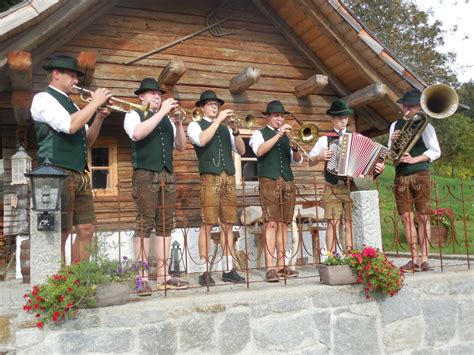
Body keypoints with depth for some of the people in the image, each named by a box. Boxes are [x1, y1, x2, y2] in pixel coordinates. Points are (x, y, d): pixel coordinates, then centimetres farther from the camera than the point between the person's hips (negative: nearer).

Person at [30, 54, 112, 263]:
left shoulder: (70, 104, 21)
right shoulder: (43, 98, -3)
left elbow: (87, 141, 20)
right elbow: (70, 126, -19)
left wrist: (99, 117, 6)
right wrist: (95, 102, -9)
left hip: (80, 175, 8)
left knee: (87, 229, 6)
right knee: (60, 233, -6)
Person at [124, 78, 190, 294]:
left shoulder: (167, 119, 21)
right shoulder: (133, 115, 5)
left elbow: (181, 147, 14)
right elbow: (137, 134, -18)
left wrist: (178, 124, -1)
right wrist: (162, 112, -15)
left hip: (167, 175, 6)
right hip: (145, 175, -6)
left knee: (165, 225, 2)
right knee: (145, 224, -10)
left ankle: (163, 276, 5)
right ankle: (142, 277, -9)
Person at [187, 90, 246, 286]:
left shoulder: (225, 128, 21)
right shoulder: (195, 126, 8)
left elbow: (241, 150, 11)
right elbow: (202, 140, -15)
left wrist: (235, 130, -3)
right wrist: (218, 120, -10)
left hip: (229, 178, 5)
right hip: (210, 178, -5)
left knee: (227, 224, 3)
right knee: (207, 224, -8)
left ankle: (228, 269, 7)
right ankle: (204, 271, -4)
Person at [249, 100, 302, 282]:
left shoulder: (286, 136, 20)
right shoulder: (259, 134, 7)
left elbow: (298, 161, 14)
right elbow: (259, 151, -14)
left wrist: (295, 148, -7)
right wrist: (278, 134, -17)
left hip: (288, 183, 5)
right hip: (269, 182, -5)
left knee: (283, 224, 3)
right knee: (271, 223, -12)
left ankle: (281, 265, 7)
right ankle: (270, 268, -13)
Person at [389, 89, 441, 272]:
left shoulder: (424, 125, 1)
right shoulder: (395, 126, 12)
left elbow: (435, 151, -4)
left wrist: (414, 159, -15)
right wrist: (392, 142, -5)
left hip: (420, 175, -3)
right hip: (401, 176, 3)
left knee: (423, 216, -3)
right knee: (406, 217, 1)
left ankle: (424, 258, 1)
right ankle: (415, 259, 6)